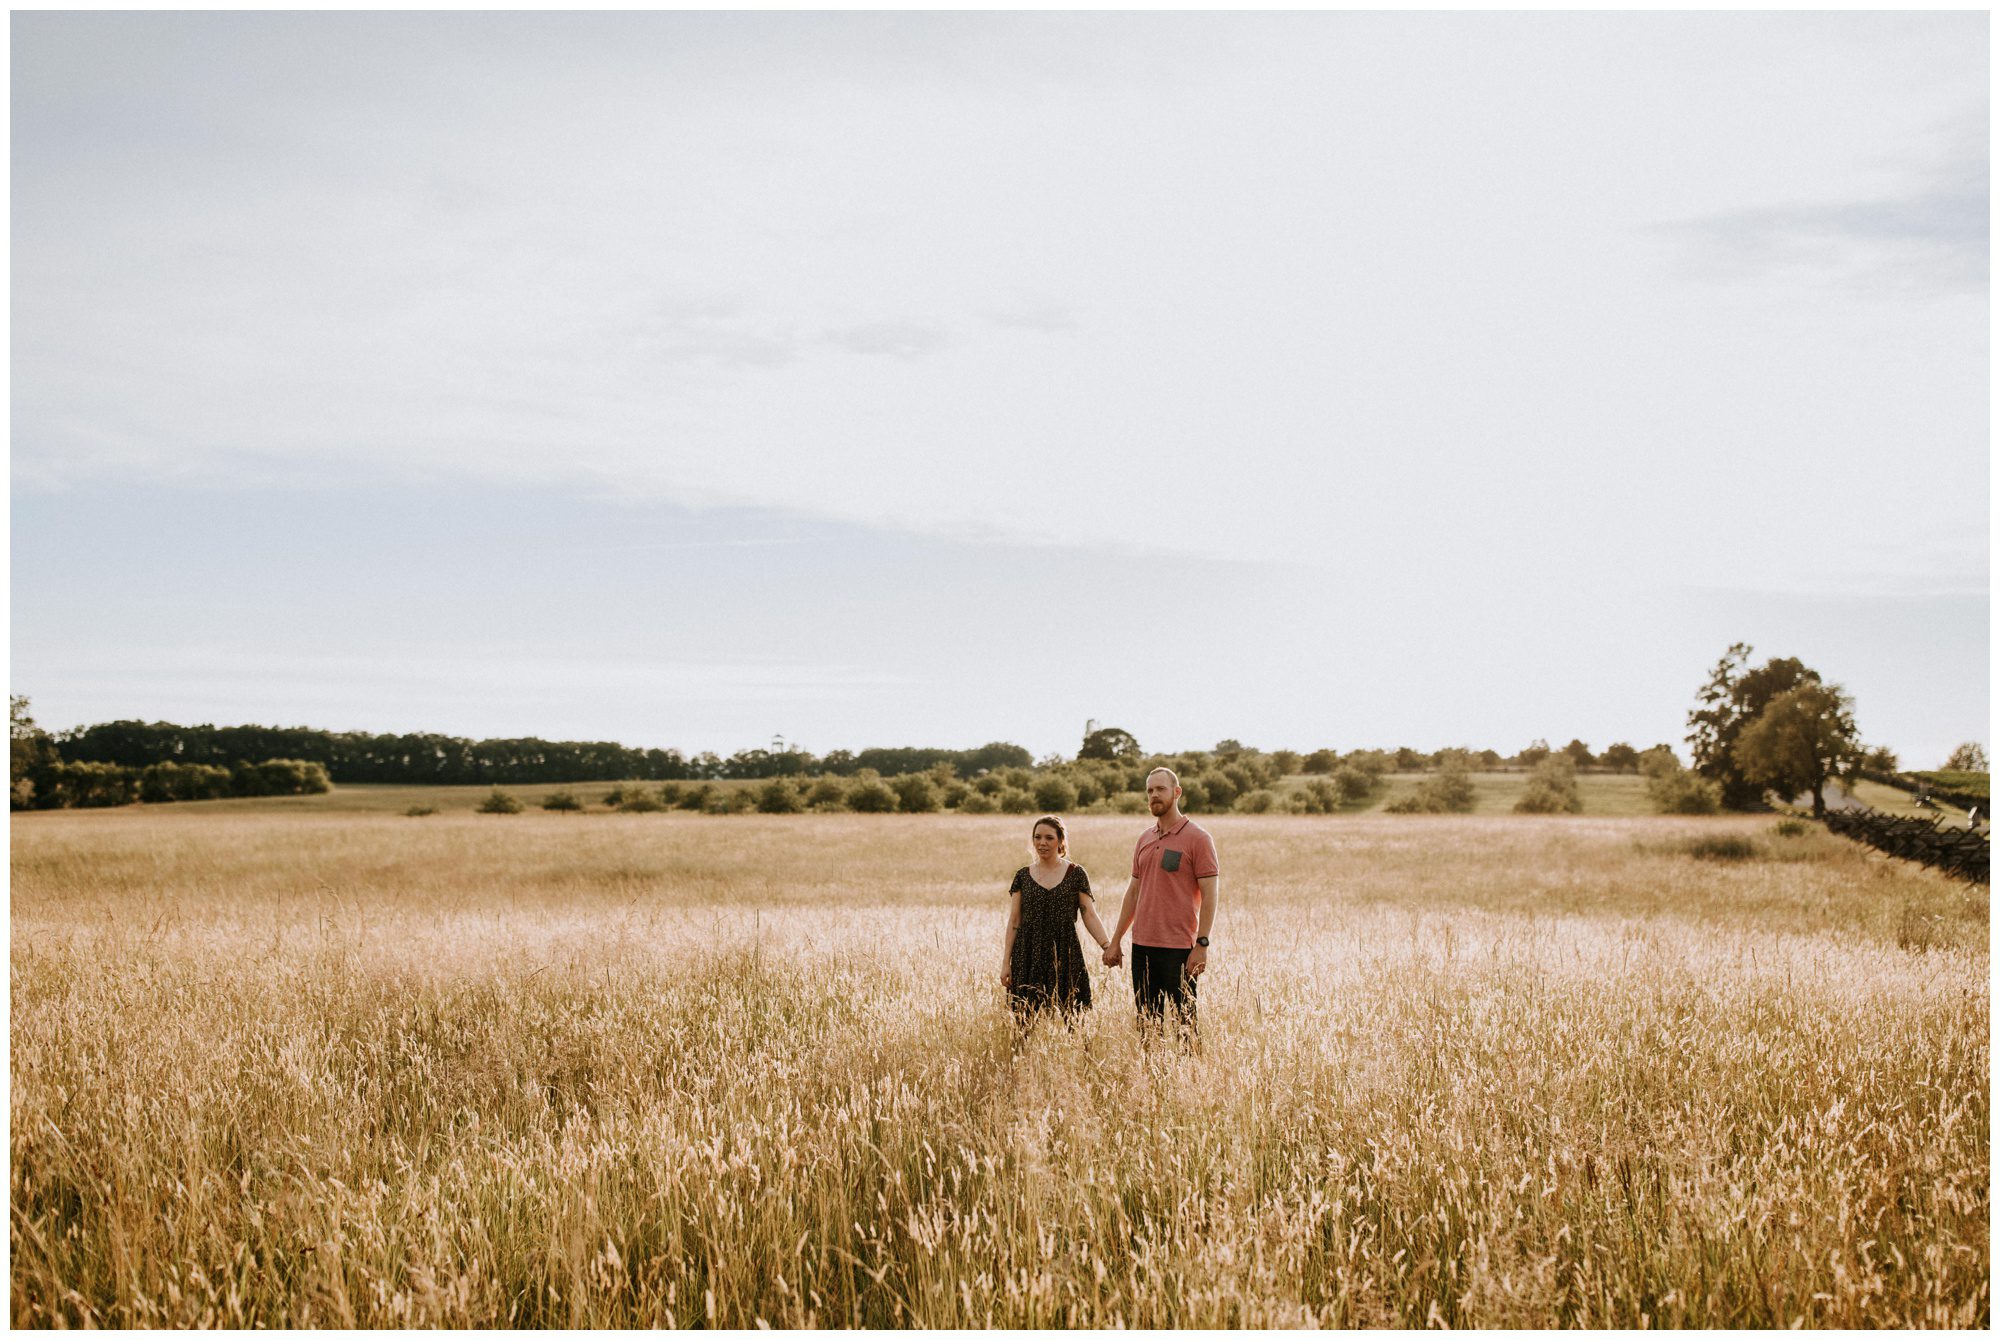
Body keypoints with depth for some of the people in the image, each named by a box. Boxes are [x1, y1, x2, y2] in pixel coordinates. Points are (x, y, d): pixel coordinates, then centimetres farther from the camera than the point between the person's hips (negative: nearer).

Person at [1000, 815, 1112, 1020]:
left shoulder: (1076, 874, 3)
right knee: (1029, 1020, -2)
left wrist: (1108, 946, -15)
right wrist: (1005, 963, 3)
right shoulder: (1023, 876, 8)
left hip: (1065, 956, -1)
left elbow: (1090, 916, 0)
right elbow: (1014, 922, 7)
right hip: (1028, 957, 1)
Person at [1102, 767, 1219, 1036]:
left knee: (1184, 1024, -2)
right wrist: (1115, 941, 16)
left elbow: (1209, 896, -9)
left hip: (1178, 949, -6)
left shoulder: (1197, 838, -5)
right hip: (1142, 946, 6)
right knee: (1146, 1023, 9)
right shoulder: (1144, 839, 13)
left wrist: (1202, 945, -15)